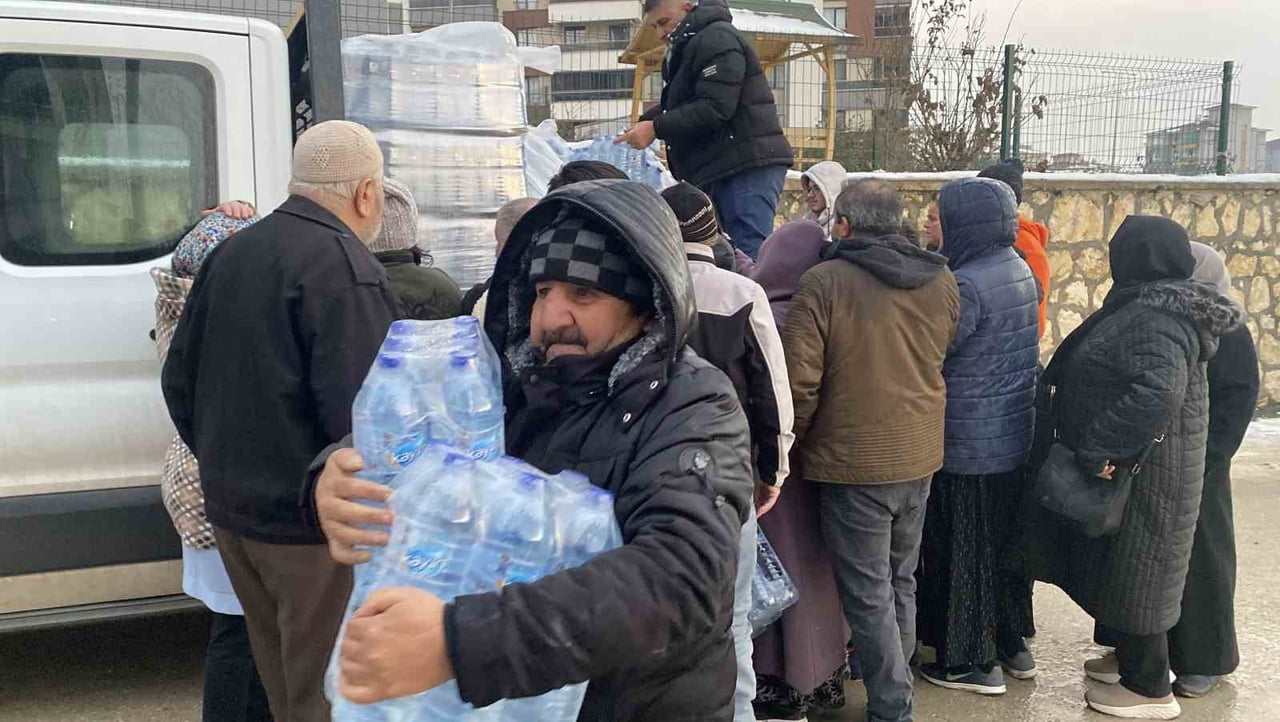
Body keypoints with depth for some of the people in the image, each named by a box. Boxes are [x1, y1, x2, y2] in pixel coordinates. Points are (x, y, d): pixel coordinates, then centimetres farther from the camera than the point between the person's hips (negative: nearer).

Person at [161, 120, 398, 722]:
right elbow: (361, 413, -25)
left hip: (230, 511, 8)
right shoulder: (345, 268, -18)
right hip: (312, 524, -8)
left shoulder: (230, 253, 9)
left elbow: (180, 379, 15)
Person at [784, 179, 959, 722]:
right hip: (920, 456, 6)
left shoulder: (824, 282, -15)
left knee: (868, 595, 4)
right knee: (900, 582, 21)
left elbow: (799, 381, -15)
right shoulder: (941, 281, 2)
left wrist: (791, 443, -1)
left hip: (854, 461, -6)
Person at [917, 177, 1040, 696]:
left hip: (968, 447, -9)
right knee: (1005, 542, 19)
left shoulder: (966, 284, -22)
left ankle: (973, 662, 14)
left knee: (964, 552, 4)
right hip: (1014, 437, 9)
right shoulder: (1019, 270, 6)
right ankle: (1012, 644, 31)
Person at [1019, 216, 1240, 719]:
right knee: (1116, 563, 21)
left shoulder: (1154, 318, -24)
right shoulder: (1152, 306, 9)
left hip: (1142, 469, -10)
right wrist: (1098, 448, 12)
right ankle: (1129, 659, 36)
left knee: (1132, 569, 2)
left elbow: (1157, 391, -38)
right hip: (1136, 459, 10)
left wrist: (1100, 451, -33)